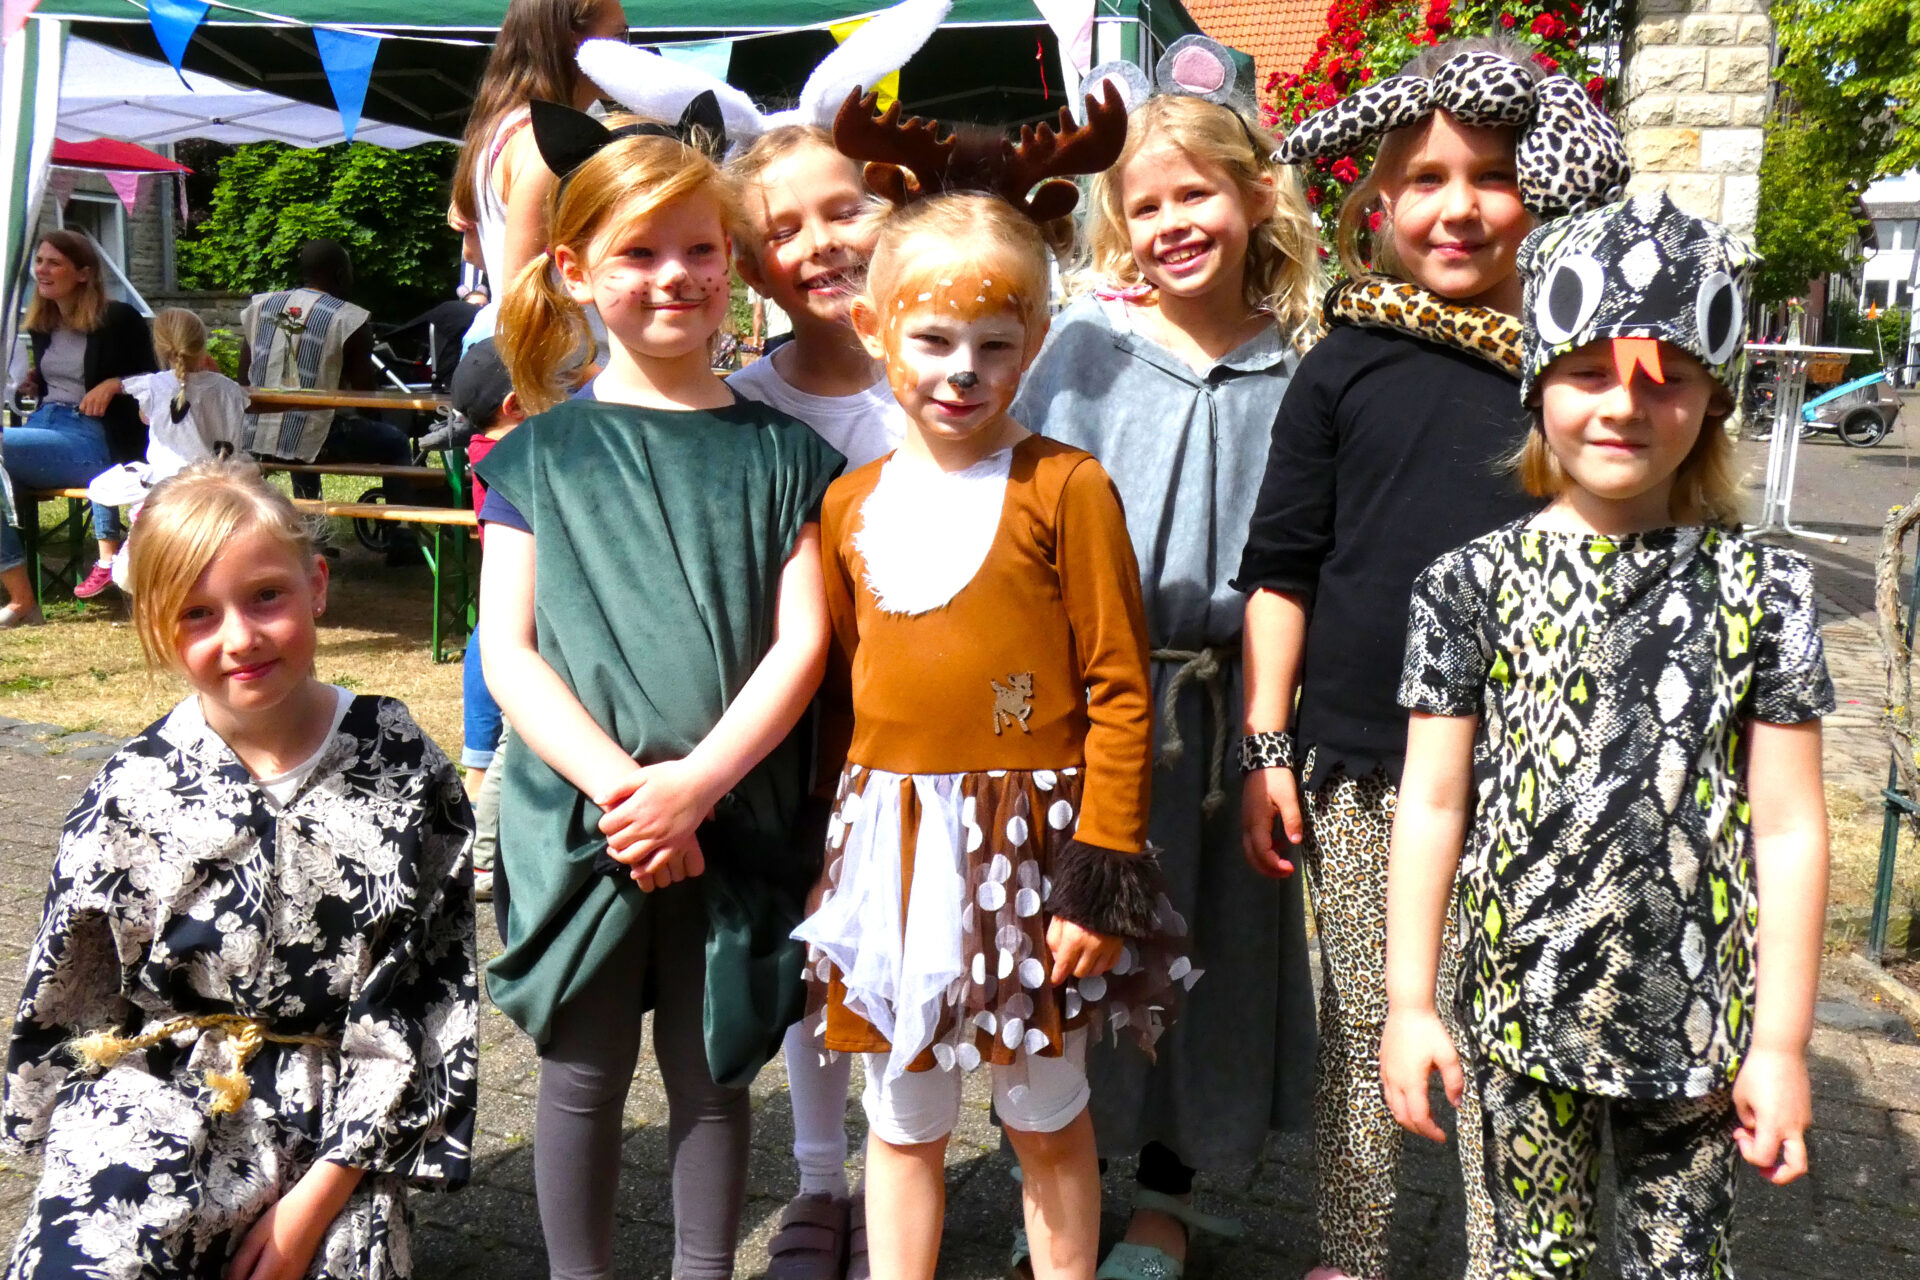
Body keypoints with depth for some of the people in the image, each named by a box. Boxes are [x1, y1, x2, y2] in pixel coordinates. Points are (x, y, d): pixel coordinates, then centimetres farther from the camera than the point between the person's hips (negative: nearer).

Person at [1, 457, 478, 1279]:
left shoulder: (405, 776, -6)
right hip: (158, 1100, 0)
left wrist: (321, 1192, -9)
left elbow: (426, 1002, -6)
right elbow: (67, 1010, 5)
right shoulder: (133, 795, -3)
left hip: (336, 1126, 1)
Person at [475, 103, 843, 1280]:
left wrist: (694, 784, -16)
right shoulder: (541, 453, 2)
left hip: (731, 819, 0)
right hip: (578, 817, 0)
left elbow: (801, 641, -4)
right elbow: (508, 649, -4)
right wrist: (618, 784, -17)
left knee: (712, 1070, 13)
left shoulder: (780, 450, 2)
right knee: (585, 1071, 12)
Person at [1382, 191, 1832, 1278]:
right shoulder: (1475, 583, -5)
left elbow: (1789, 827, -2)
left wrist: (1783, 1042, -2)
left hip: (1700, 1019, 0)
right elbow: (1433, 805, -2)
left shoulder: (1764, 589, -4)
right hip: (1527, 1005, 0)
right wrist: (1409, 1004, -1)